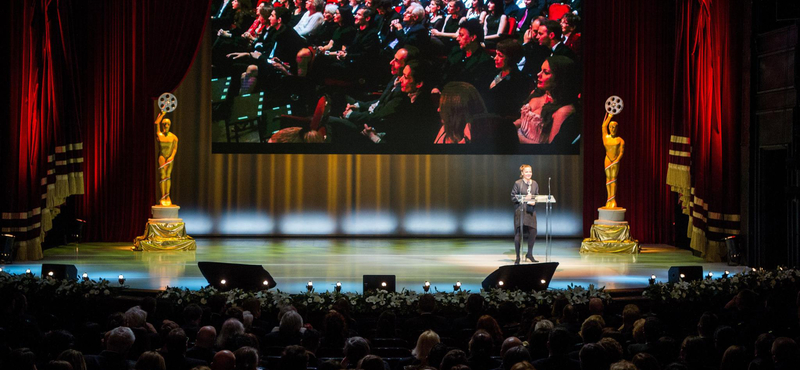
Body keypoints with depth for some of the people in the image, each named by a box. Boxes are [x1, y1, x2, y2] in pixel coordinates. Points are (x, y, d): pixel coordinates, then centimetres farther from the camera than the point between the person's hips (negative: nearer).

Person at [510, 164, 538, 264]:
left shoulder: (535, 184, 10)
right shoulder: (518, 183, -3)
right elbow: (513, 197, -4)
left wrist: (534, 202, -6)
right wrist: (524, 198, -16)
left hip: (531, 211, 4)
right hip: (520, 211, -4)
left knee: (533, 232, -3)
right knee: (518, 233, -2)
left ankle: (529, 254, 19)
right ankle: (518, 257, 7)